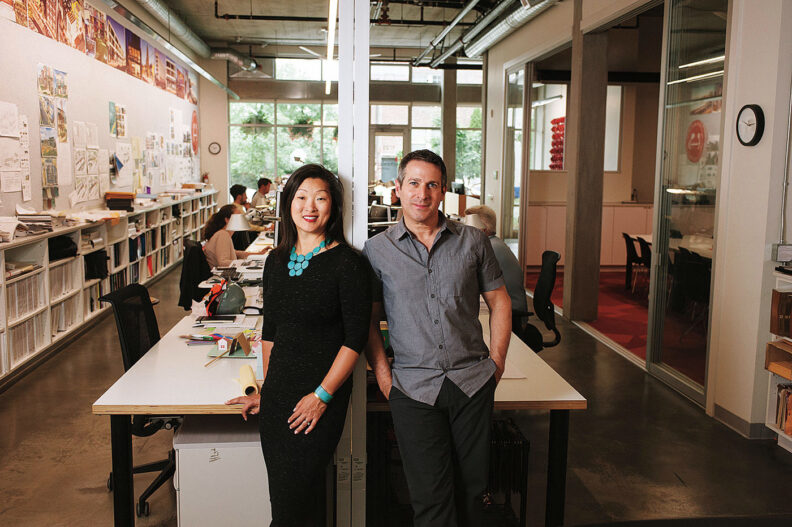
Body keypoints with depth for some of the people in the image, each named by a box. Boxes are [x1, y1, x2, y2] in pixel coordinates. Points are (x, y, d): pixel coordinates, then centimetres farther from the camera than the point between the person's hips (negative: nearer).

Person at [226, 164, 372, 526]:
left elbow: (356, 338, -11)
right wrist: (266, 389, 18)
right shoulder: (276, 261, 10)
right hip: (277, 394, 6)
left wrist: (323, 395, -14)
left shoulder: (347, 263, -9)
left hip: (321, 398, -6)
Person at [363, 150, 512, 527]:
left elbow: (499, 301, 11)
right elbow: (368, 319, 5)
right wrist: (382, 374, -4)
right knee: (430, 496, 1)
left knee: (471, 486, 12)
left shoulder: (473, 242, 5)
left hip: (472, 380, 2)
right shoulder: (377, 250, 2)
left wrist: (497, 359, 3)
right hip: (413, 386, -1)